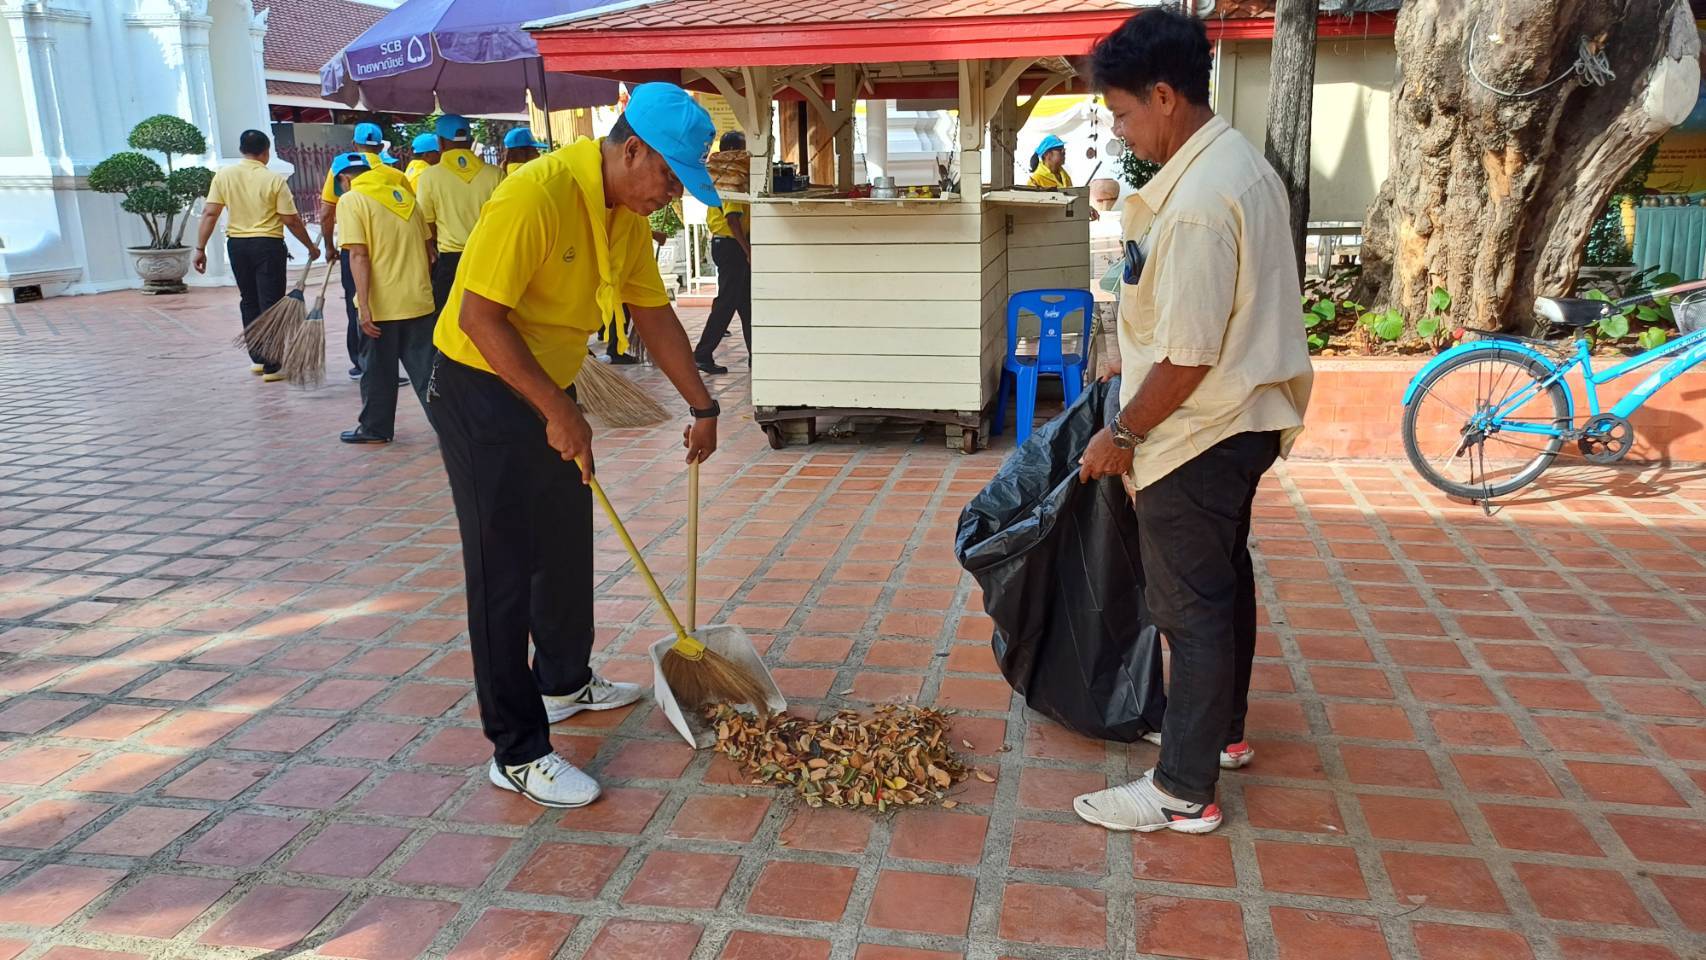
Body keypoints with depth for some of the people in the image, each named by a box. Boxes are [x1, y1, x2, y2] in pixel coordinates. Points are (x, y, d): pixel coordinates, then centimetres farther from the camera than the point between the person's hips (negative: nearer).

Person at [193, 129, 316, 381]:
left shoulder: (223, 176, 0)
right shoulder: (274, 180, -9)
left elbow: (209, 214, -4)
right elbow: (291, 220, -9)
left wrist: (200, 249, 0)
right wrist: (310, 246, 4)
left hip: (236, 244, 4)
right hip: (268, 246, -4)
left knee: (249, 303, 18)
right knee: (270, 304, 0)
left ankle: (257, 359, 24)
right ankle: (271, 367, -1)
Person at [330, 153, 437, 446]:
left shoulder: (351, 200, -7)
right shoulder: (404, 195, 12)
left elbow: (359, 256, -16)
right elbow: (427, 249, 15)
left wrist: (364, 306, -17)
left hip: (381, 304, -5)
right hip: (418, 300, 5)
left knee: (378, 370, 9)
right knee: (425, 367, 8)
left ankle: (375, 428, 20)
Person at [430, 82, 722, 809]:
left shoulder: (627, 215, 2)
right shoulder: (536, 195, -26)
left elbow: (654, 314, 11)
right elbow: (479, 317, -27)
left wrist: (701, 406, 12)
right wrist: (558, 413, -24)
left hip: (548, 392, 9)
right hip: (482, 393, -9)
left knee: (568, 547, 20)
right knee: (505, 570, -4)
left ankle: (564, 681, 41)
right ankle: (518, 752, 5)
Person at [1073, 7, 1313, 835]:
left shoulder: (1199, 200, -26)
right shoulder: (1239, 160, 6)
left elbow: (1190, 356, -26)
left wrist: (1122, 434, -14)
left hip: (1197, 433, -10)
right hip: (1242, 420, 10)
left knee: (1190, 606, -1)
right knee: (1224, 578, 22)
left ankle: (1183, 791, 12)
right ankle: (1224, 730, 40)